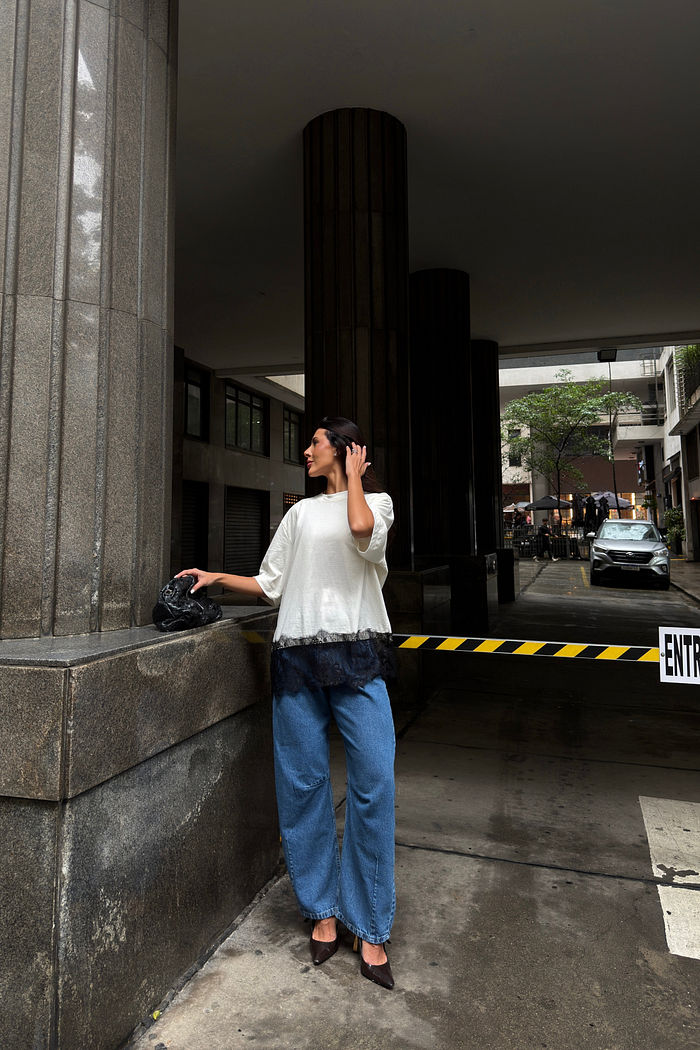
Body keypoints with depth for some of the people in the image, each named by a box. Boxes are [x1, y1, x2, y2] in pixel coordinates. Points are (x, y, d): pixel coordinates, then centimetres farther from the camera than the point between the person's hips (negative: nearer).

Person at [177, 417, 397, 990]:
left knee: (374, 785, -6)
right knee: (303, 783, 7)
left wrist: (352, 475, -3)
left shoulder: (376, 500, 8)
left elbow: (362, 529, -18)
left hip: (357, 651, -3)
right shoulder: (300, 512, 20)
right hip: (298, 655, 4)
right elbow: (271, 584, 21)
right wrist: (217, 577, 16)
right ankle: (323, 910, 26)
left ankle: (370, 928, 12)